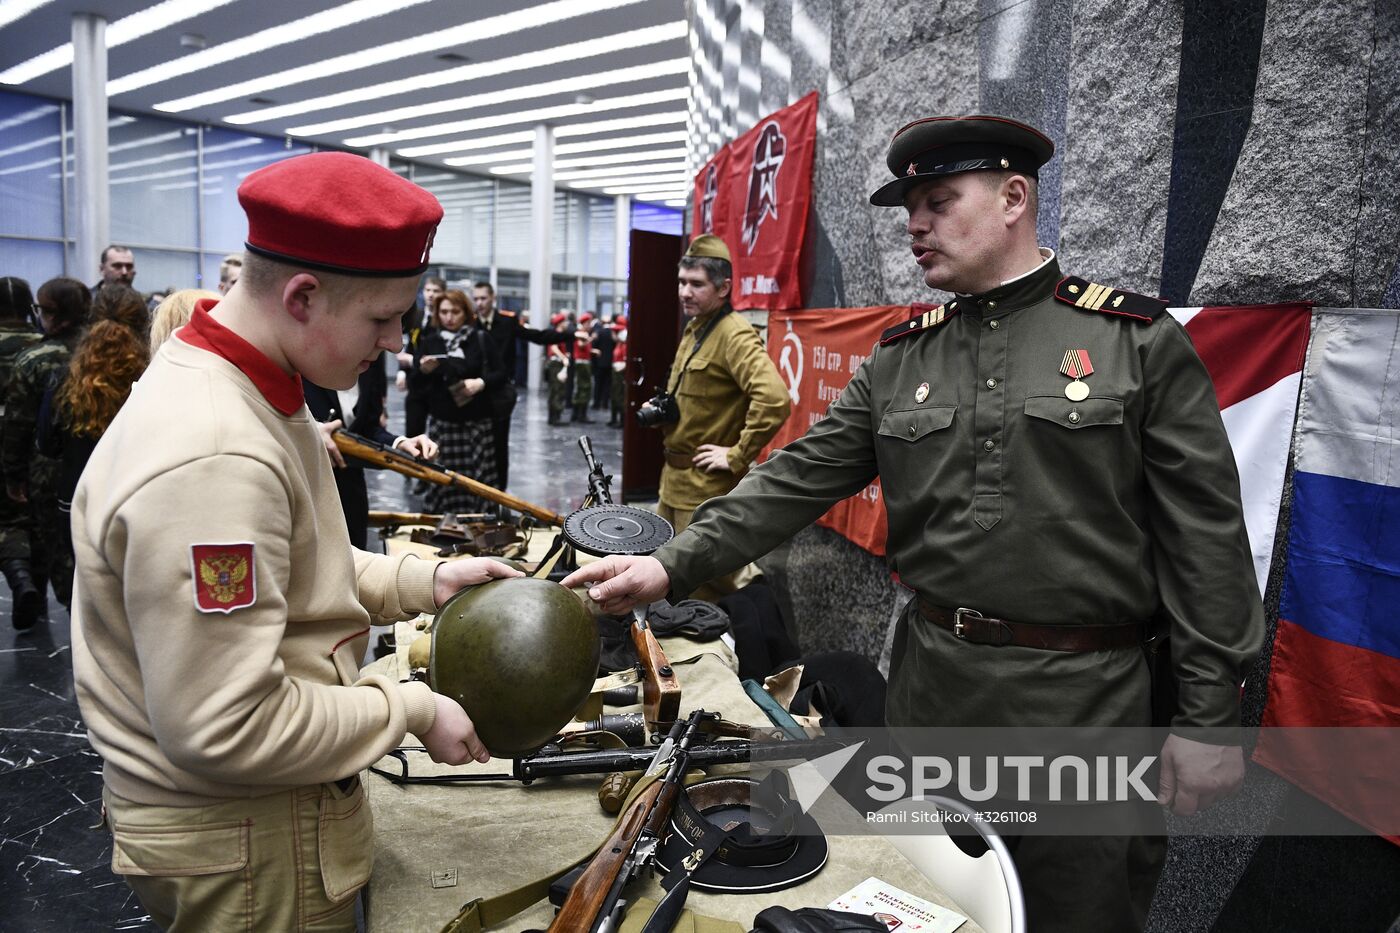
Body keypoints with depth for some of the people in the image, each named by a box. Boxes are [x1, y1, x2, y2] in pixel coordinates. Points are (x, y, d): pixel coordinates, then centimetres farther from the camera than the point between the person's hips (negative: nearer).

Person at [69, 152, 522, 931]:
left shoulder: (252, 392, 1)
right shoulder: (210, 459, -31)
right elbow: (224, 729, -29)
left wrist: (423, 581, 0)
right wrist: (413, 712, -19)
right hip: (237, 847, -9)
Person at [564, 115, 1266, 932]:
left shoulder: (1140, 339, -5)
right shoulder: (899, 359, 6)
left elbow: (1206, 536, -7)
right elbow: (799, 480, 1)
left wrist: (1210, 719, -8)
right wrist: (675, 564, -9)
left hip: (1084, 693, -3)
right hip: (930, 681, 4)